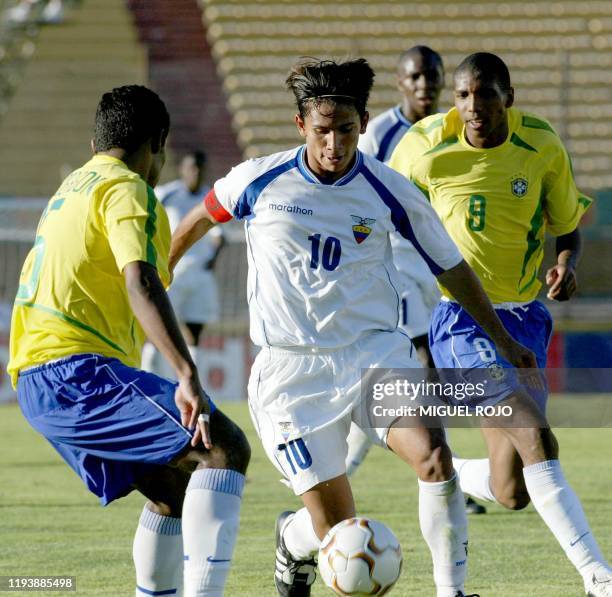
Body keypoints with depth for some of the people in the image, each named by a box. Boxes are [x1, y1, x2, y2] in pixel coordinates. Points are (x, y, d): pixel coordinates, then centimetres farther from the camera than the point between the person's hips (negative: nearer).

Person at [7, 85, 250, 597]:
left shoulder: (71, 189, 24)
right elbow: (140, 283, -23)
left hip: (39, 384, 10)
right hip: (78, 370, -10)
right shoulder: (125, 188, -6)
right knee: (225, 448, -18)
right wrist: (188, 376, -33)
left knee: (173, 491, 19)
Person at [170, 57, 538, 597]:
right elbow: (200, 220, 16)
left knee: (433, 456, -27)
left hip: (374, 350, 1)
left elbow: (451, 267, 9)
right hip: (291, 368, -1)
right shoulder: (260, 181, -6)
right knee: (337, 531, -5)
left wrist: (503, 341, 12)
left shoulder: (390, 191, -4)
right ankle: (293, 541, 33)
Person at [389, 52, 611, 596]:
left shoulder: (543, 146, -3)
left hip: (525, 321, 4)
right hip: (463, 322, -4)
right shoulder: (426, 148, -9)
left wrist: (568, 264, -12)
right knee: (537, 440, -24)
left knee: (511, 493, 3)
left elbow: (568, 228, 9)